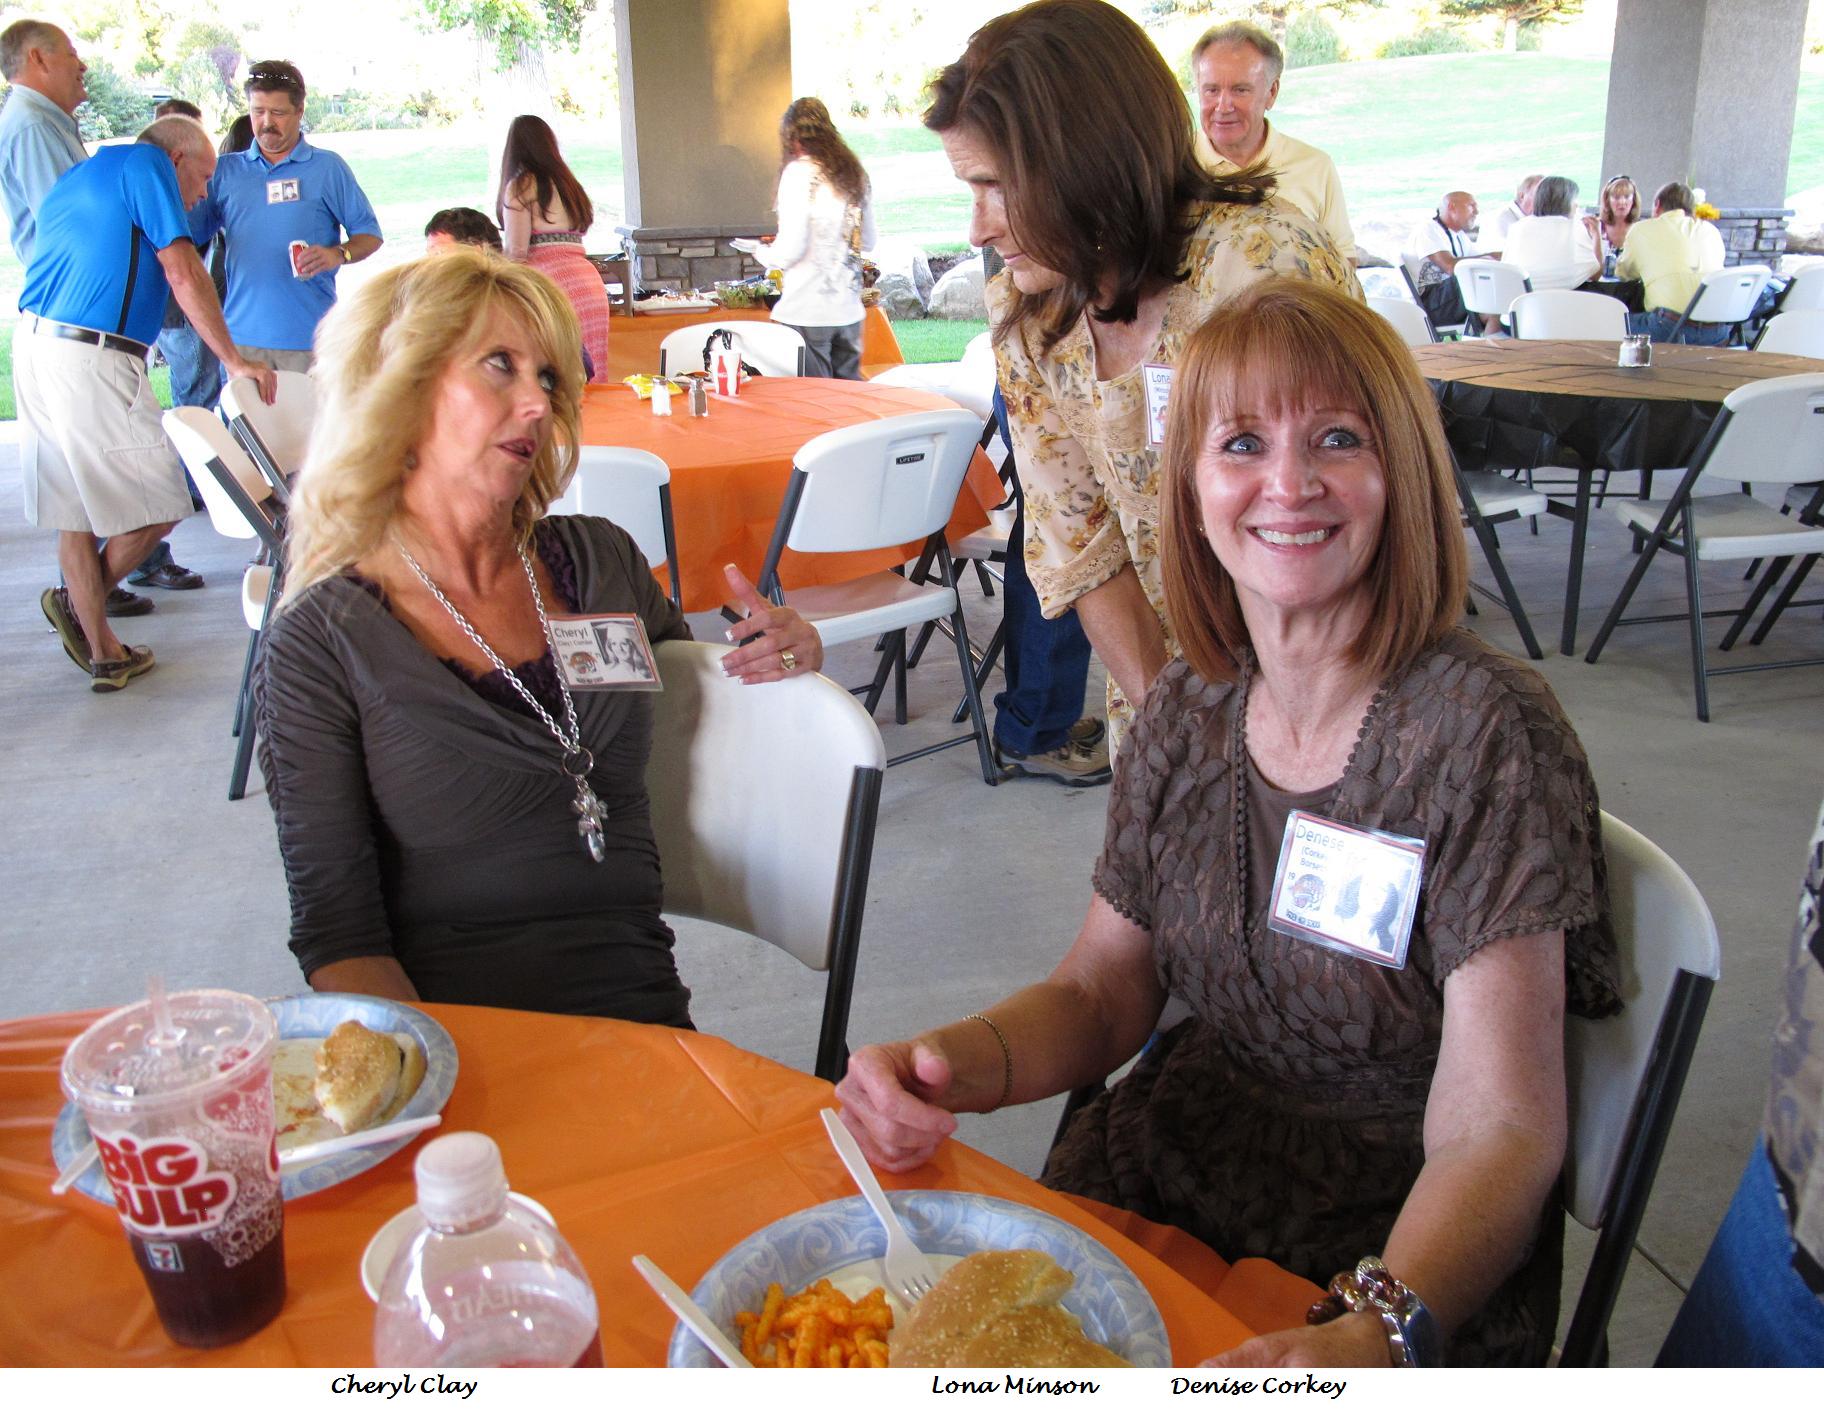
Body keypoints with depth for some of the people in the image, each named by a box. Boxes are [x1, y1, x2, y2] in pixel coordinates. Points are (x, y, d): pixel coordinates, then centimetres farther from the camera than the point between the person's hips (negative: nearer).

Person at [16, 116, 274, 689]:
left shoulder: (79, 175, 27)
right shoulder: (147, 163, -1)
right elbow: (183, 275, -8)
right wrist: (233, 358, -5)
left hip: (35, 346, 10)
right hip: (93, 362, -10)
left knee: (76, 510, 12)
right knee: (159, 505, -1)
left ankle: (102, 652, 19)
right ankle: (79, 604, 13)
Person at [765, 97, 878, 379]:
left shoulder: (799, 172, -9)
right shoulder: (854, 173, 8)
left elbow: (791, 249, -14)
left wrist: (767, 253, 6)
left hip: (808, 311, -6)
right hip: (849, 310, 6)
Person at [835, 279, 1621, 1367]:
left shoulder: (1483, 732, -16)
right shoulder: (1190, 711, 0)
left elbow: (1497, 1130, -18)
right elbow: (1100, 993, 7)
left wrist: (1375, 1332, -37)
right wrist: (950, 1065, -13)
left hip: (1410, 1259, -4)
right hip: (1165, 1179, 5)